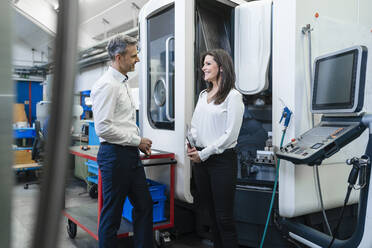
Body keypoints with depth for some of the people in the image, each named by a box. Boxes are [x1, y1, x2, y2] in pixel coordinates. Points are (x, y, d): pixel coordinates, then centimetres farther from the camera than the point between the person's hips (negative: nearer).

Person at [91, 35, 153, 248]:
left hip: (131, 154, 10)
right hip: (115, 154, -10)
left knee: (144, 205, 15)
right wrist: (137, 141, -14)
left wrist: (139, 143, 10)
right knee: (112, 213, 4)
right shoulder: (107, 85, -15)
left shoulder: (123, 83, 15)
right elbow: (103, 128, -22)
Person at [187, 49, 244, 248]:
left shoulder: (233, 96, -8)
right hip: (200, 159, 7)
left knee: (224, 216, 0)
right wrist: (192, 147, -2)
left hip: (222, 159, -7)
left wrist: (204, 154, -12)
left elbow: (230, 134, -13)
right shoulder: (203, 94, 15)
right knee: (211, 212, 15)